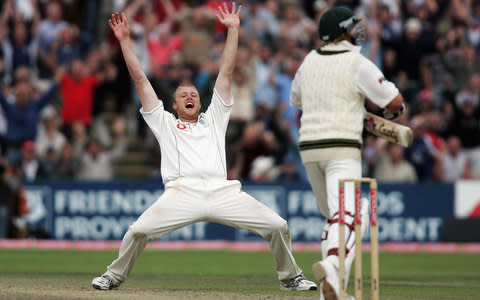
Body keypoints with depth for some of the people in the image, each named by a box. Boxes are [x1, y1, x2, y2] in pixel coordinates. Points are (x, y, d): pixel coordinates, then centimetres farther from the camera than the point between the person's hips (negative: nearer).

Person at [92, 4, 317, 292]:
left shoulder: (213, 120, 31)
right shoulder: (165, 123, 27)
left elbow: (226, 74, 29)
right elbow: (140, 79, 25)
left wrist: (233, 30, 25)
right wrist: (124, 40, 21)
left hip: (224, 191, 2)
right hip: (183, 191, -2)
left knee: (278, 226, -11)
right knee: (139, 231, -23)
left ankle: (290, 277, 12)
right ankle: (114, 277, 2)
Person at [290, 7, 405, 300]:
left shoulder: (309, 61, 12)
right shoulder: (357, 64, -7)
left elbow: (296, 99, 29)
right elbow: (395, 102, -8)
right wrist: (391, 113, 15)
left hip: (309, 147, 6)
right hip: (342, 148, -6)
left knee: (333, 215, 19)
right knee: (347, 213, -19)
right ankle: (332, 265, -46)